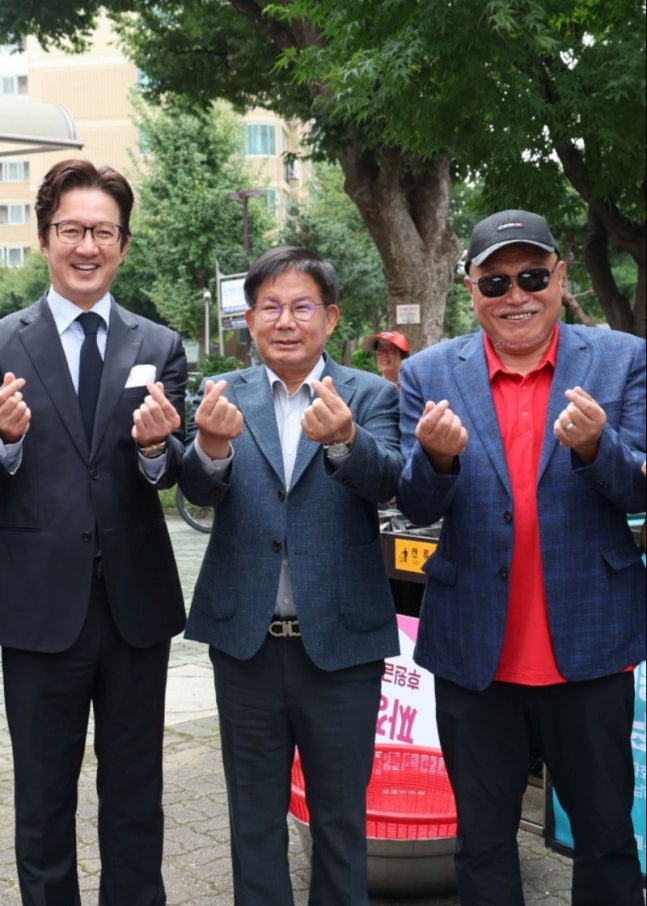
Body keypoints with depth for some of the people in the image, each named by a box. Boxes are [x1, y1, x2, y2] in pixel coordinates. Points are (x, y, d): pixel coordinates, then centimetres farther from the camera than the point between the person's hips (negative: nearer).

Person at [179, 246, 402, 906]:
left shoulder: (370, 396, 0)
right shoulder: (222, 396, 3)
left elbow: (385, 480, -18)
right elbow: (199, 489, -12)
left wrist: (343, 439, -40)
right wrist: (211, 445, -36)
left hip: (340, 641, -1)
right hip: (247, 640, 1)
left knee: (340, 818, 12)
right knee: (254, 819, 15)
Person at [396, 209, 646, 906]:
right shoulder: (430, 373, 1)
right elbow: (417, 508, -3)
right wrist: (437, 456, -25)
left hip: (589, 644, 0)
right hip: (474, 651, 1)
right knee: (483, 842, 15)